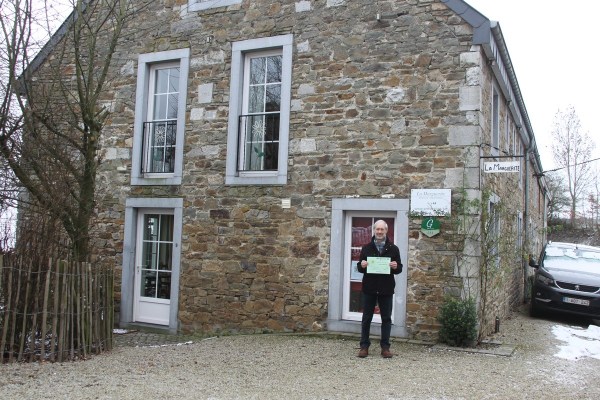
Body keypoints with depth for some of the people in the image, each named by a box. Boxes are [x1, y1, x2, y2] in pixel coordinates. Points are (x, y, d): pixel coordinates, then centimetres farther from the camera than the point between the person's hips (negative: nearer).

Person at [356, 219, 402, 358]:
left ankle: (385, 347, 13)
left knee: (386, 318, 5)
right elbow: (359, 267, 8)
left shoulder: (393, 248, 4)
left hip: (386, 289, 0)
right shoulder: (366, 248, 6)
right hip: (369, 288, 0)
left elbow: (399, 268, 6)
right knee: (366, 318, 5)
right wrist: (362, 265, -14)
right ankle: (364, 346, 12)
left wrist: (395, 267, -17)